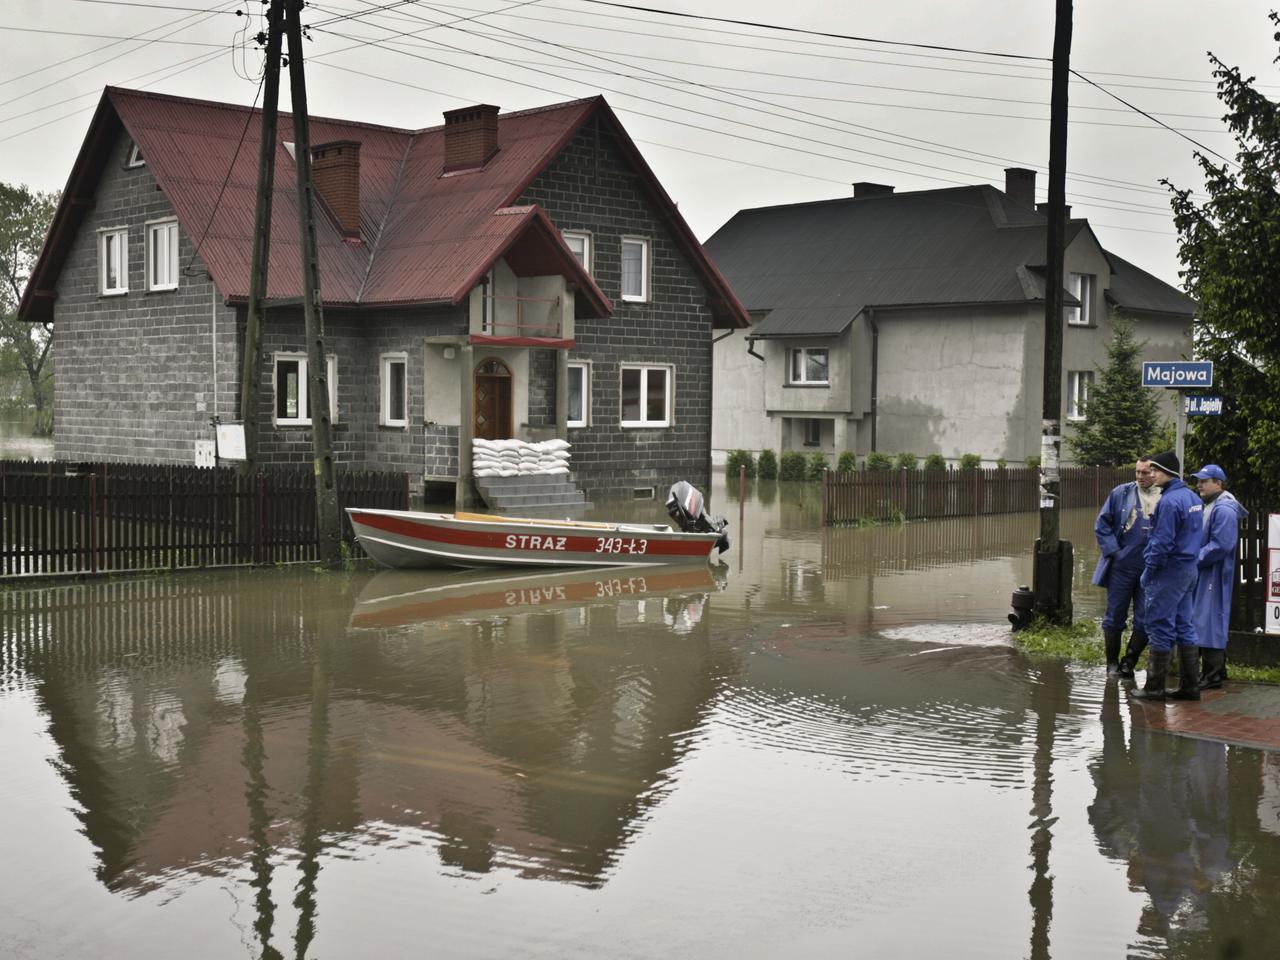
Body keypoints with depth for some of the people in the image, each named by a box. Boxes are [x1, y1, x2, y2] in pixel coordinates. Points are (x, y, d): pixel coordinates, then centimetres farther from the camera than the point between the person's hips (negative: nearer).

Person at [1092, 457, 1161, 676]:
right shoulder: (1120, 493, 0)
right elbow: (1102, 524, 4)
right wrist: (1113, 550, -6)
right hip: (1121, 567, 0)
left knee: (1144, 621, 4)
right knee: (1115, 617, 7)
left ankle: (1128, 663, 21)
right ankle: (1112, 663, 20)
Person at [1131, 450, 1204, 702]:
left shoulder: (1169, 501, -18)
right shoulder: (1193, 497, 12)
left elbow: (1162, 542, -20)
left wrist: (1148, 571, -13)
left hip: (1168, 571, -9)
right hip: (1189, 569, 9)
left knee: (1160, 627, -3)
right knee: (1184, 626, 13)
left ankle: (1154, 687, 1)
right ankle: (1190, 685, 16)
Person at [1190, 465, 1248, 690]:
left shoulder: (1224, 510, -16)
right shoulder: (1209, 507, 16)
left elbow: (1220, 546, -22)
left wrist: (1194, 559, -15)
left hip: (1214, 575, -10)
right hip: (1203, 574, 10)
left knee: (1209, 623, -7)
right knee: (1211, 623, 15)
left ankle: (1212, 677, -3)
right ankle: (1217, 670, 24)